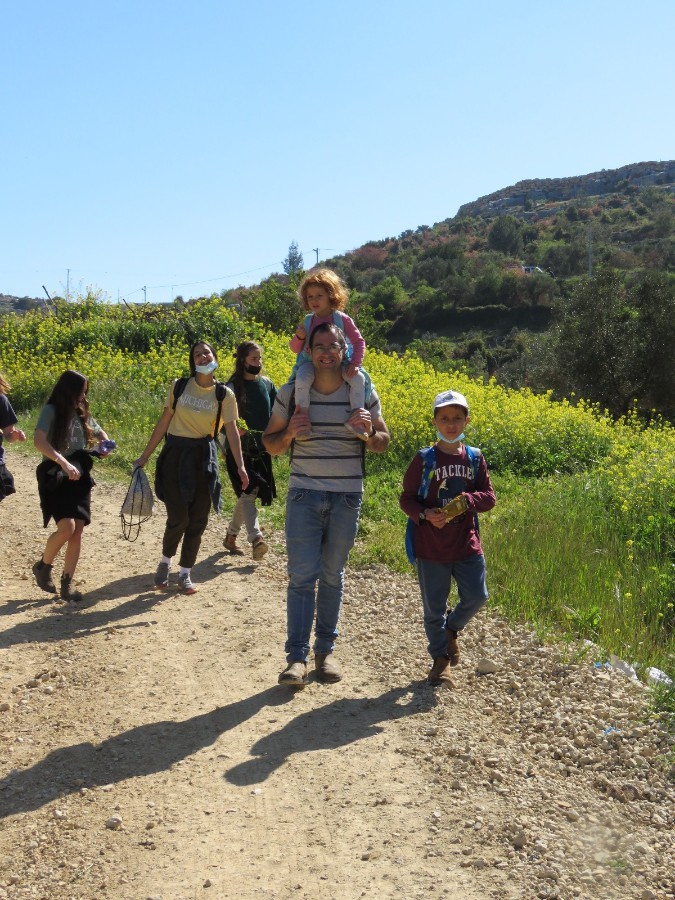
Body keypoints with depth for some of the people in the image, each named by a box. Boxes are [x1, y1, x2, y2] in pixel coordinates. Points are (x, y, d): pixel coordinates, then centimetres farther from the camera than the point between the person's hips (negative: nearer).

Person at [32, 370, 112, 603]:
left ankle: (67, 585, 11)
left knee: (78, 531, 1)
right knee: (66, 527, -18)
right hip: (55, 477, -6)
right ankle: (42, 566, 10)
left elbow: (99, 433, 27)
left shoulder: (82, 412, 10)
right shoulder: (51, 411, -10)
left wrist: (104, 445, 3)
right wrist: (64, 462, -35)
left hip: (80, 478, 6)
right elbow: (39, 442, -24)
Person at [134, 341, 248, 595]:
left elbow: (232, 430, -3)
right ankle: (165, 562, 21)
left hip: (204, 458, 1)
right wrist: (145, 456, 6)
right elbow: (163, 422, 5)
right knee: (178, 518, -7)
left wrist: (240, 465, -13)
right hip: (175, 454, -1)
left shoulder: (224, 394, 0)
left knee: (197, 520, 4)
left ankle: (185, 574, 19)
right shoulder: (179, 386, 0)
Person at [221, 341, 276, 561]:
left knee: (247, 495, 11)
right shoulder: (232, 387, -6)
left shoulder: (266, 384, 8)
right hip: (239, 450, -5)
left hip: (261, 450, 5)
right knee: (248, 492, -15)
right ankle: (256, 538, -23)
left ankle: (231, 536, 25)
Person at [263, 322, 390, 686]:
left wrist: (369, 431, -14)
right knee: (302, 575, -5)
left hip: (347, 496, 1)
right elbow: (271, 444, 7)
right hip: (304, 495, -1)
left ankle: (326, 649, 22)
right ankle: (297, 657, -1)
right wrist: (290, 432, -14)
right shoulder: (291, 393, -2)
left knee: (332, 575, 10)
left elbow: (382, 444, 9)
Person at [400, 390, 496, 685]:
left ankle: (451, 629, 32)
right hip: (431, 548, -2)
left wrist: (468, 500, -19)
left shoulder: (475, 458, 2)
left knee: (476, 597, 1)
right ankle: (440, 657, 26)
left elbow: (489, 497, 1)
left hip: (467, 545, 2)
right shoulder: (424, 459, -6)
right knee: (434, 607, 6)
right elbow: (407, 499, -4)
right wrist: (425, 514, -22)